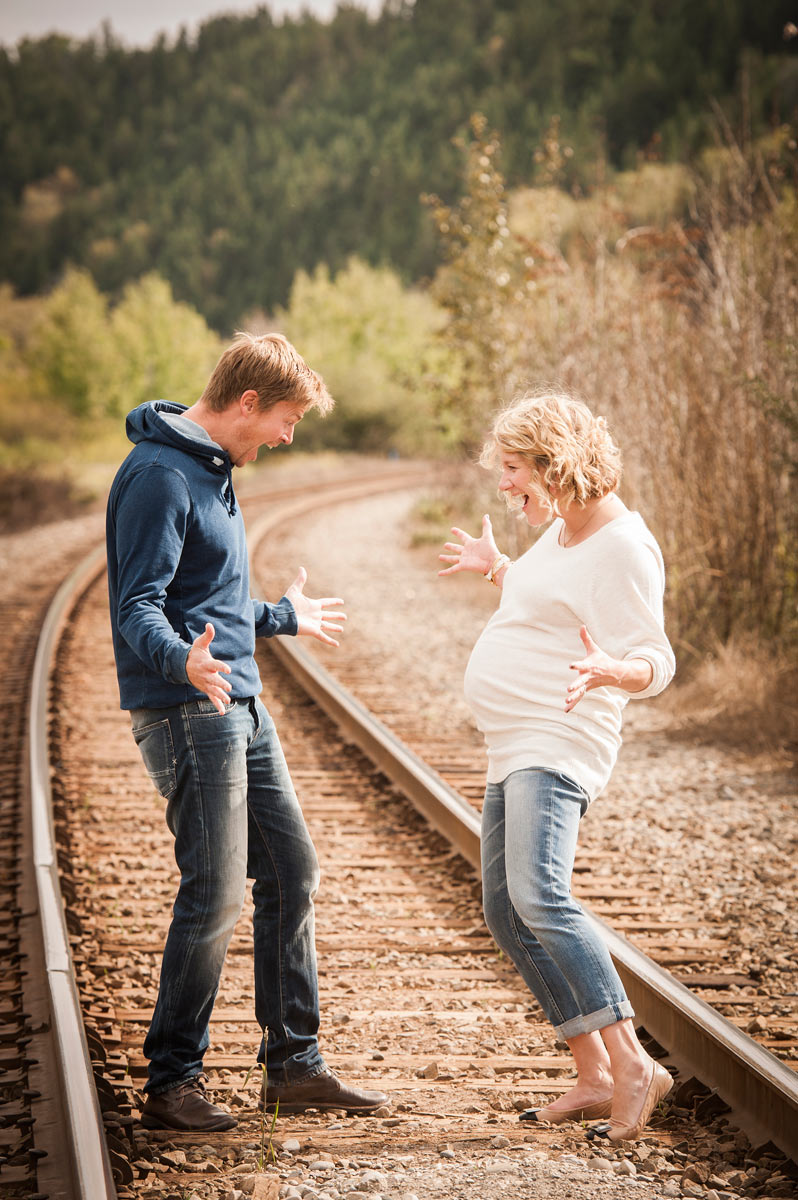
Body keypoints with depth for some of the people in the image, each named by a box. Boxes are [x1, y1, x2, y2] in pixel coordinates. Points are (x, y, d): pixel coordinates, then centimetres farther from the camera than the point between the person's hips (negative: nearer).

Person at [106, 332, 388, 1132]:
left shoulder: (211, 468, 17)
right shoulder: (159, 475, -14)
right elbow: (139, 608, -21)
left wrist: (286, 617, 42)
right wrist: (185, 661, -40)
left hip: (239, 707, 10)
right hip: (187, 710, -10)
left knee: (291, 871, 10)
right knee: (215, 895, -9)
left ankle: (294, 1064, 19)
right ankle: (171, 1084, 2)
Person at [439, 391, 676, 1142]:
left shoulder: (623, 547, -14)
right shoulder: (562, 533, 16)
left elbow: (655, 662, -20)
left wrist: (610, 671, -41)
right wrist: (496, 569, 40)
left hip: (558, 745, -11)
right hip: (517, 749, 11)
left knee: (539, 897, -27)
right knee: (506, 913, 8)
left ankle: (631, 1064, -26)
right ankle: (595, 1080, 11)